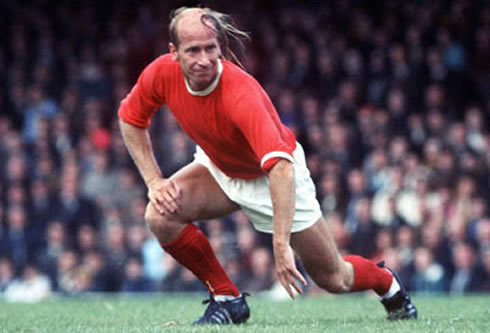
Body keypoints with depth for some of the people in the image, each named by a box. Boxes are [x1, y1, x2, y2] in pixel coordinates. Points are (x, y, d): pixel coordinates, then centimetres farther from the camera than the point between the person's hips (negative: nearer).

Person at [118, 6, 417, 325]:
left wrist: (281, 244, -57)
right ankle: (227, 299, -4)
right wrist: (154, 181, -14)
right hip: (218, 168, 4)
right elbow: (131, 119, -2)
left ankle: (387, 283, 39)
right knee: (160, 215, -25)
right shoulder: (161, 74, -24)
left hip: (274, 176, -4)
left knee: (335, 279, 1)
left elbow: (280, 168, -50)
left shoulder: (240, 94, -41)